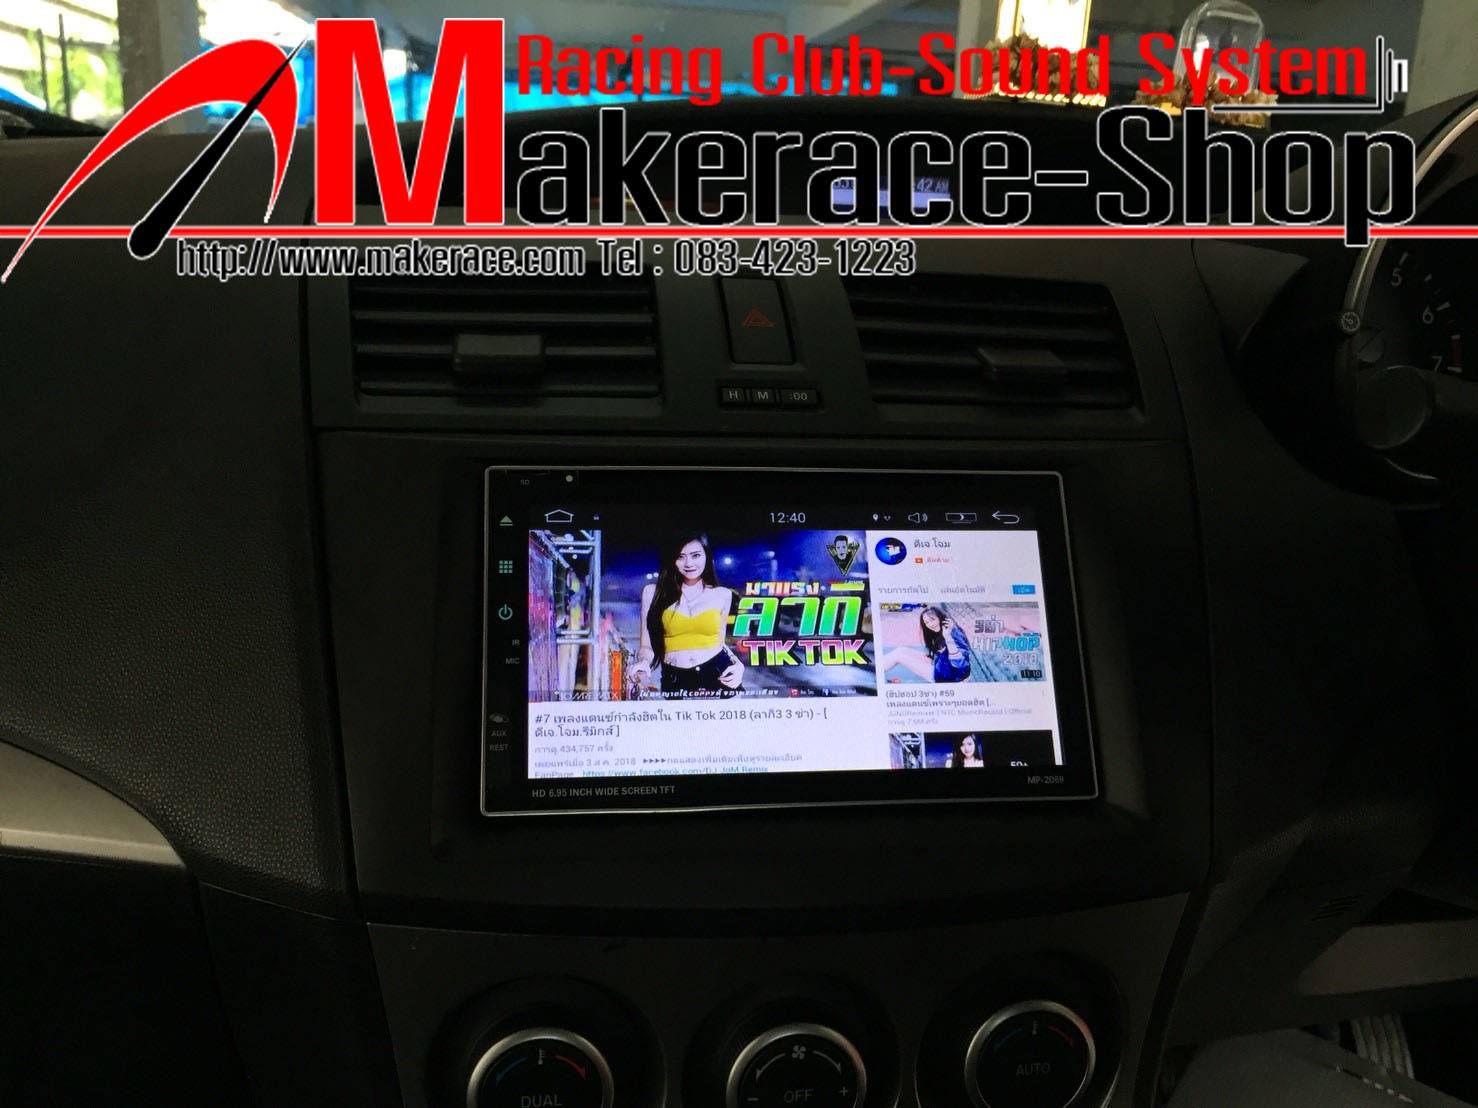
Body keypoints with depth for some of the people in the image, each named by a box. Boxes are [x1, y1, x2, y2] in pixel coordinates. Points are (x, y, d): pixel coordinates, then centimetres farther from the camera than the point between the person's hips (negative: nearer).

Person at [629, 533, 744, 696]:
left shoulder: (722, 595, 7)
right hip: (676, 682, -1)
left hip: (719, 676, 1)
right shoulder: (654, 592, 1)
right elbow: (647, 645, 3)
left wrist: (738, 665, -4)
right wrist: (643, 665, -18)